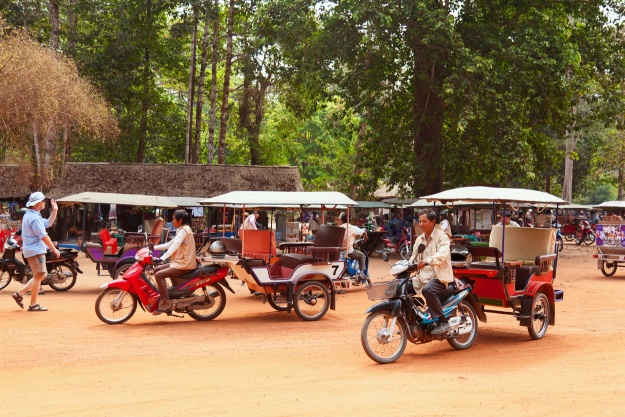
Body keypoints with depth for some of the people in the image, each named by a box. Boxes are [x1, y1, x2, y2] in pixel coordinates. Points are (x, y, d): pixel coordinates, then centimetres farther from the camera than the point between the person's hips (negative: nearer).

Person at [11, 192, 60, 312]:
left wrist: (54, 210, 16)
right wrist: (54, 249, -14)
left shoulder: (31, 215, 15)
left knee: (42, 275, 16)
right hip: (35, 251, -10)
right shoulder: (34, 217, -19)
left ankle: (19, 294, 17)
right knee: (38, 276, -4)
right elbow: (44, 236, -20)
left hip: (35, 250, 10)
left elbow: (48, 223, 24)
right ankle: (33, 305, 3)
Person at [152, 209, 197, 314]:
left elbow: (174, 246, -26)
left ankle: (165, 303, -20)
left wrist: (162, 258, -35)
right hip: (180, 262, 10)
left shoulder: (184, 230, -14)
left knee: (159, 275, -19)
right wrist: (154, 247, 16)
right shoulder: (182, 230, 18)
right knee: (157, 269, 14)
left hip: (184, 265, -10)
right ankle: (162, 295, 16)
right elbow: (170, 244, 21)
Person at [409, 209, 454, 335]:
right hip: (423, 276, 8)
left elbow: (442, 255, -25)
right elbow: (413, 257, 19)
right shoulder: (419, 239, 17)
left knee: (427, 290, -36)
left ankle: (442, 322, -27)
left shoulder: (442, 236, -7)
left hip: (439, 276, -8)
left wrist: (427, 261, -44)